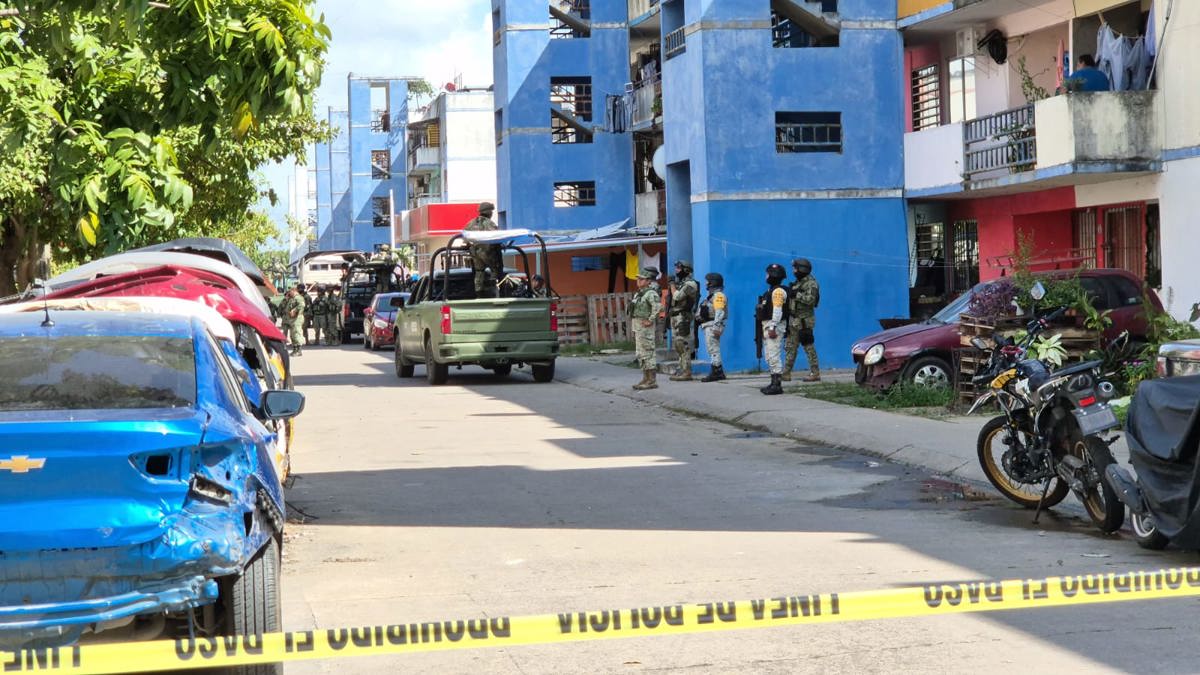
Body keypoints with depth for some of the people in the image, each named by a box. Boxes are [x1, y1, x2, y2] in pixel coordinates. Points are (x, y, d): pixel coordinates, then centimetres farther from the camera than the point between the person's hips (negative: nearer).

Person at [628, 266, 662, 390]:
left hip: (645, 327, -10)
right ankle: (646, 379, 20)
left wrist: (650, 320, -25)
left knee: (647, 353, -8)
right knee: (641, 354, 14)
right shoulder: (639, 293, 15)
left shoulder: (650, 293, -15)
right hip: (636, 327, 10)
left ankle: (651, 381, -6)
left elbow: (658, 306, -30)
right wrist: (632, 328, 21)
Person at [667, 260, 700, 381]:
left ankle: (686, 372, -13)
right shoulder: (680, 283, 19)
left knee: (683, 344, -12)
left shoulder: (690, 283, -11)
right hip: (675, 316, 10)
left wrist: (672, 285, -6)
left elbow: (677, 296, -20)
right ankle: (682, 369, 16)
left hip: (683, 317, -10)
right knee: (677, 344, 11)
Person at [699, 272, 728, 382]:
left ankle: (716, 372, -10)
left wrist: (716, 327, -26)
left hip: (713, 326, -11)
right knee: (713, 350, 12)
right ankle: (718, 373, 16)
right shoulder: (712, 295, 20)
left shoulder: (718, 295, -13)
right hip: (708, 326, 11)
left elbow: (719, 312, -21)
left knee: (713, 349, -11)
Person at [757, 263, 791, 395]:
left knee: (774, 356, -12)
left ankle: (777, 385, -14)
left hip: (774, 326, -11)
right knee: (769, 357, 14)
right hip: (768, 326, 11)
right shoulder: (771, 290, 18)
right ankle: (774, 383, 19)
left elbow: (777, 311, -21)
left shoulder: (778, 291, -14)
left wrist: (772, 328, -26)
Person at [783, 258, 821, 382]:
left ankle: (815, 374, -2)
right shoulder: (798, 282, 15)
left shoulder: (811, 283, -13)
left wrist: (796, 294, -24)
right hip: (794, 320, 9)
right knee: (790, 347, 9)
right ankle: (786, 374, 12)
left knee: (809, 348, -6)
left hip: (804, 321, -9)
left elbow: (810, 299, -27)